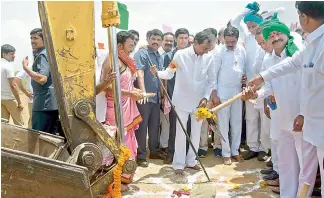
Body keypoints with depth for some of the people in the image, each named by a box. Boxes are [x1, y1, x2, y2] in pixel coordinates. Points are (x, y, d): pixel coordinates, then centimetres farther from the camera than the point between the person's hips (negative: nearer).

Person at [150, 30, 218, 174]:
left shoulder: (209, 58, -4)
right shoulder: (180, 55, -10)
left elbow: (212, 80, 3)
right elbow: (169, 73, -9)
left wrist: (206, 97, -6)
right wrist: (157, 73, -29)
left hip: (200, 101, 3)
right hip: (182, 99, -3)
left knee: (196, 132, 11)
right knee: (181, 132, 2)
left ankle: (191, 160, 27)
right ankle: (179, 163, 15)